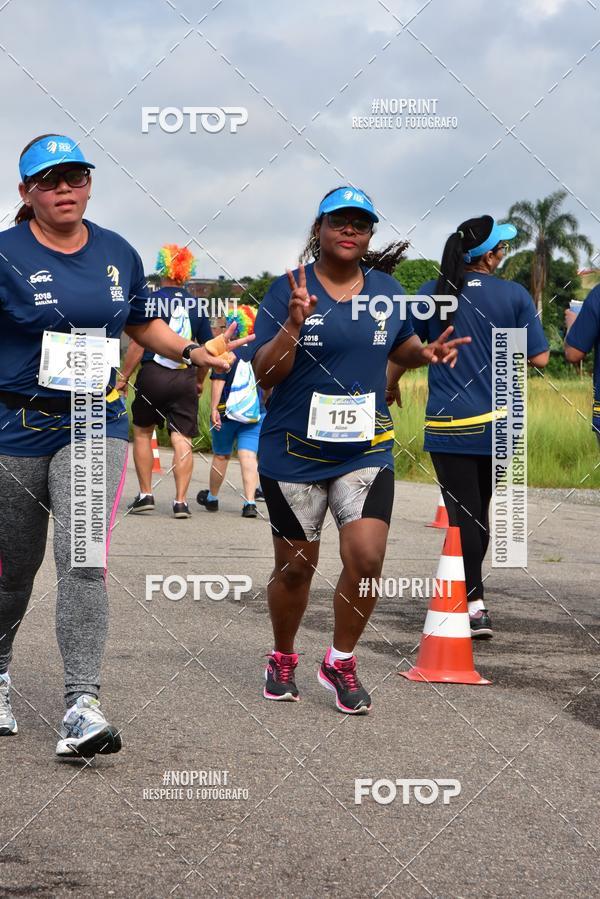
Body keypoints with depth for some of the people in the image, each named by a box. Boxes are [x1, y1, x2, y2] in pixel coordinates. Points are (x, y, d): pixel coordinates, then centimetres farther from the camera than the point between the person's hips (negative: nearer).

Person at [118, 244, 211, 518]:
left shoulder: (151, 301, -6)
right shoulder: (196, 306, 5)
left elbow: (137, 344, -11)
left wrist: (123, 377, -2)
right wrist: (199, 381, 25)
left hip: (153, 374, -2)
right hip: (186, 378, 2)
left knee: (142, 433, 15)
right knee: (182, 439, 1)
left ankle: (145, 495, 15)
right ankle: (181, 501, -5)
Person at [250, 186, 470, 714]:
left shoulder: (385, 289, 5)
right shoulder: (290, 290, -7)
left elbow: (399, 346, 23)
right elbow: (265, 374, -11)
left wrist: (426, 352, 0)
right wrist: (294, 325, -26)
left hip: (366, 451, 2)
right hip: (295, 452, -2)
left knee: (367, 558, -13)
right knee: (296, 568, 9)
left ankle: (341, 662, 8)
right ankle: (283, 661, 33)